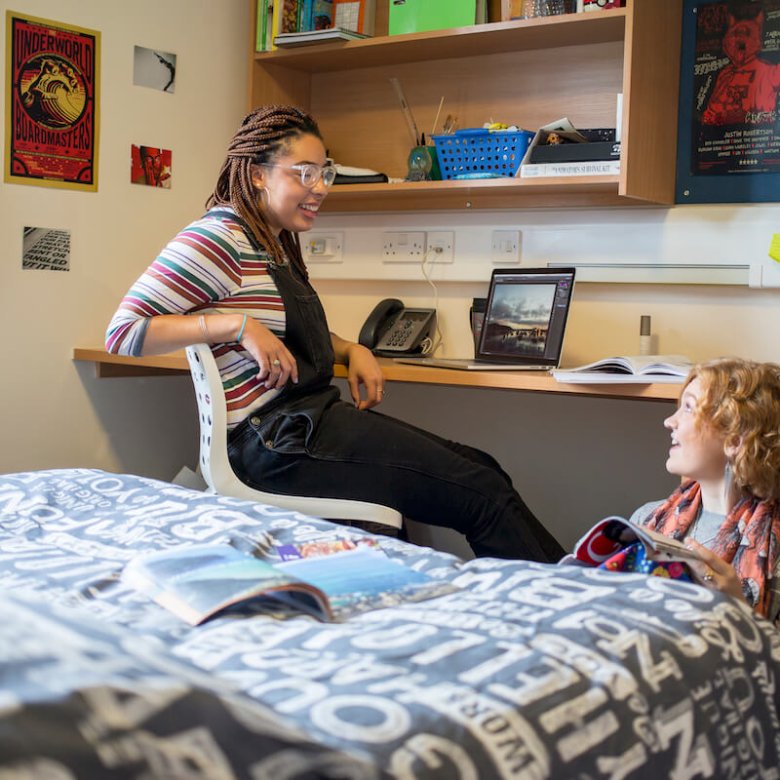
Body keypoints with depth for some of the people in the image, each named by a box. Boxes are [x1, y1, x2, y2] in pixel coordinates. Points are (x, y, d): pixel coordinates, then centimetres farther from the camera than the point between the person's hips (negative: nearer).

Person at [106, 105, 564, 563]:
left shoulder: (279, 245, 17)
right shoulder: (220, 238, -11)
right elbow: (123, 331, -17)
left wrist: (352, 350, 10)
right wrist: (238, 324, -25)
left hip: (316, 416, 10)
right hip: (276, 442, -10)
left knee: (480, 468, -1)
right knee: (486, 495, -14)